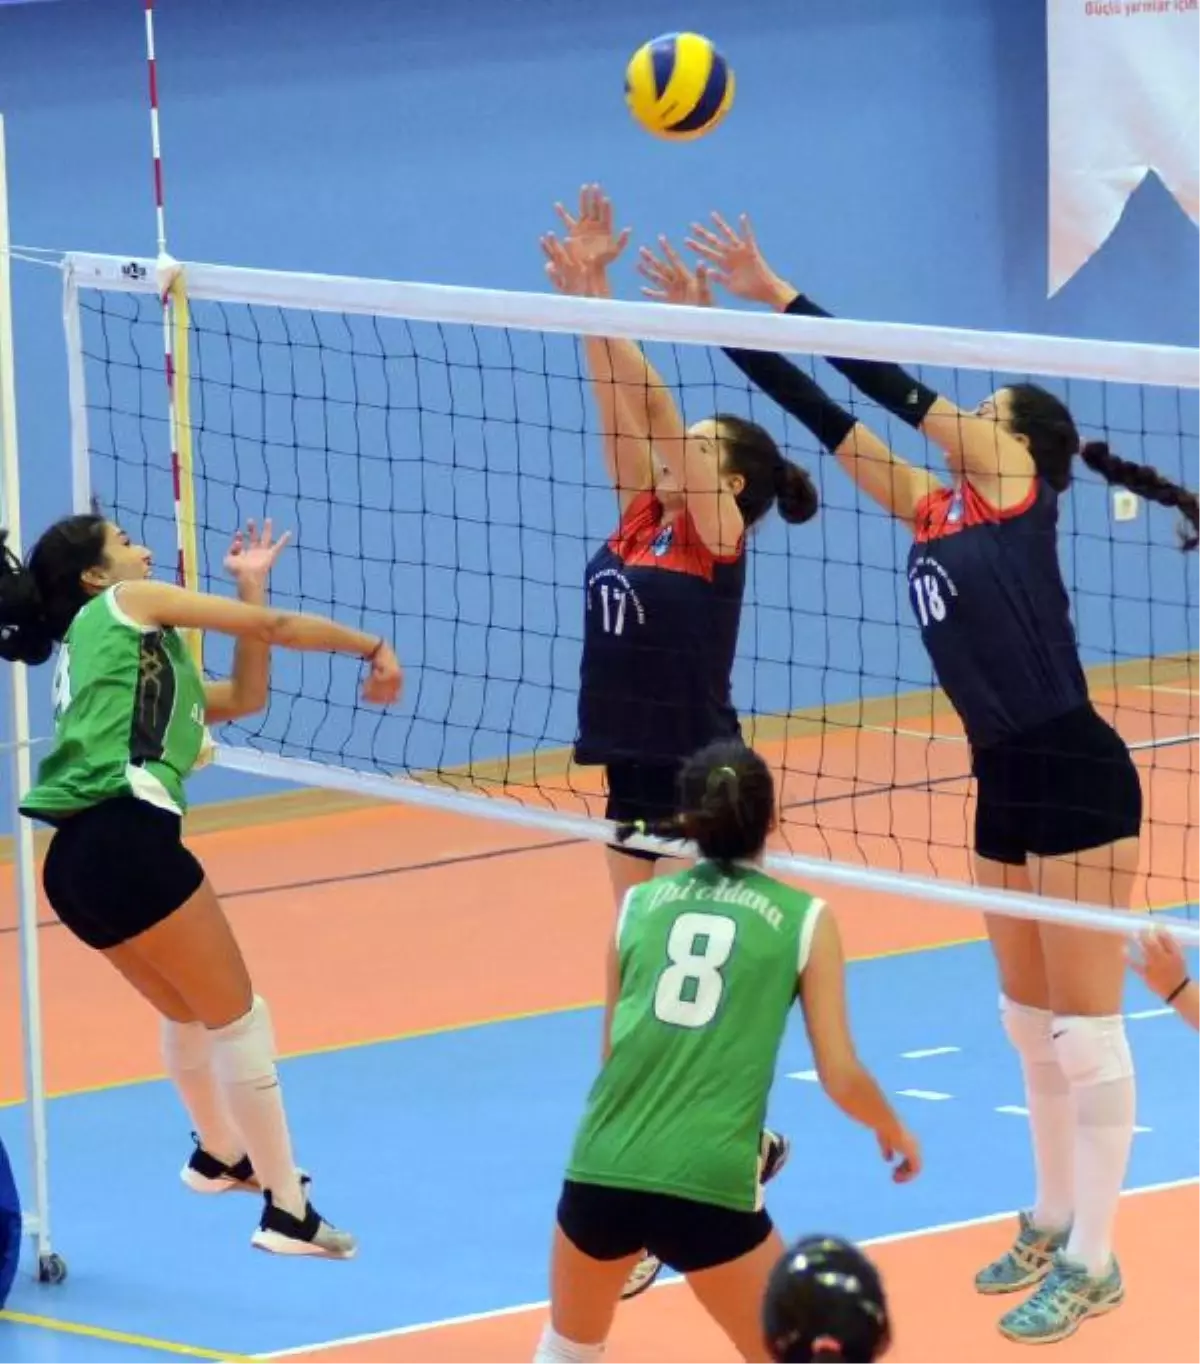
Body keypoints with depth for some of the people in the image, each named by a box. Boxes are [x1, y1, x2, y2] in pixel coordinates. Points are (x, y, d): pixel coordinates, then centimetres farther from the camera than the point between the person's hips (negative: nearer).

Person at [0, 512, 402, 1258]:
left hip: (77, 860, 9)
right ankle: (288, 1214, -1)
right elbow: (275, 628, 8)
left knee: (192, 1013, 31)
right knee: (238, 1018, -1)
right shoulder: (128, 605, 8)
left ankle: (220, 1157, 53)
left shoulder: (122, 653, 29)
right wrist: (372, 645, 20)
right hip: (126, 835, -9)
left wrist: (251, 583, 32)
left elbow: (244, 697, 32)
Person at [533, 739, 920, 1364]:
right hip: (709, 1188, -3)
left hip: (599, 1171, 3)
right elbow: (841, 1077, 4)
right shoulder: (804, 919, 4)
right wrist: (894, 1133, 25)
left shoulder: (640, 903, 12)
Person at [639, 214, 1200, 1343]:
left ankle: (1094, 1264, 4)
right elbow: (828, 415, 9)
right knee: (1030, 1024, 17)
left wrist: (775, 295, -9)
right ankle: (1053, 1226, 31)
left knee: (1083, 1027, -2)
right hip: (1002, 785, 8)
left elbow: (900, 392, -12)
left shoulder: (1022, 498, -7)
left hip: (1075, 779, -8)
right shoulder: (935, 515, 11)